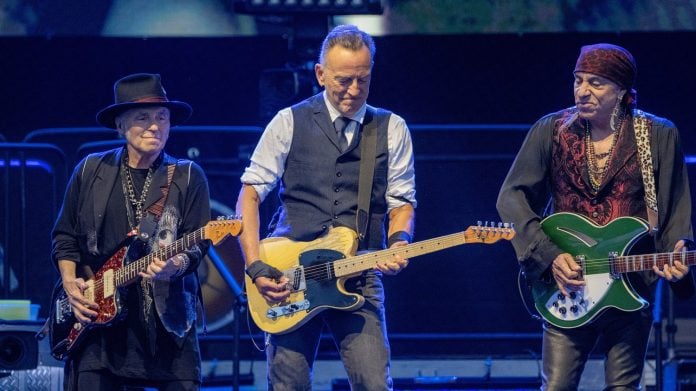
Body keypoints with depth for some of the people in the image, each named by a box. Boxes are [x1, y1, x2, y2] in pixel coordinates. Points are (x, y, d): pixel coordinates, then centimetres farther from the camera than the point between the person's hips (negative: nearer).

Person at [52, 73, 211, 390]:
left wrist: (176, 265, -23)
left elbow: (198, 243, -1)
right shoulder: (91, 171, 9)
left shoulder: (188, 177, 5)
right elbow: (65, 236, 15)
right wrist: (70, 283, 0)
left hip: (167, 316, -1)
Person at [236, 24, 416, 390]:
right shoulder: (290, 122, 6)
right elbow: (250, 194, 5)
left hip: (359, 279, 1)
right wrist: (255, 265, -7)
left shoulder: (392, 129, 10)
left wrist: (398, 243, -12)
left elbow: (401, 201, 10)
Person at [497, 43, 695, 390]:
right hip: (567, 288, 0)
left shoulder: (659, 136, 3)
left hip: (632, 286, 0)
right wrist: (550, 256, -10)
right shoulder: (551, 131, 3)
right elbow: (512, 198, 1)